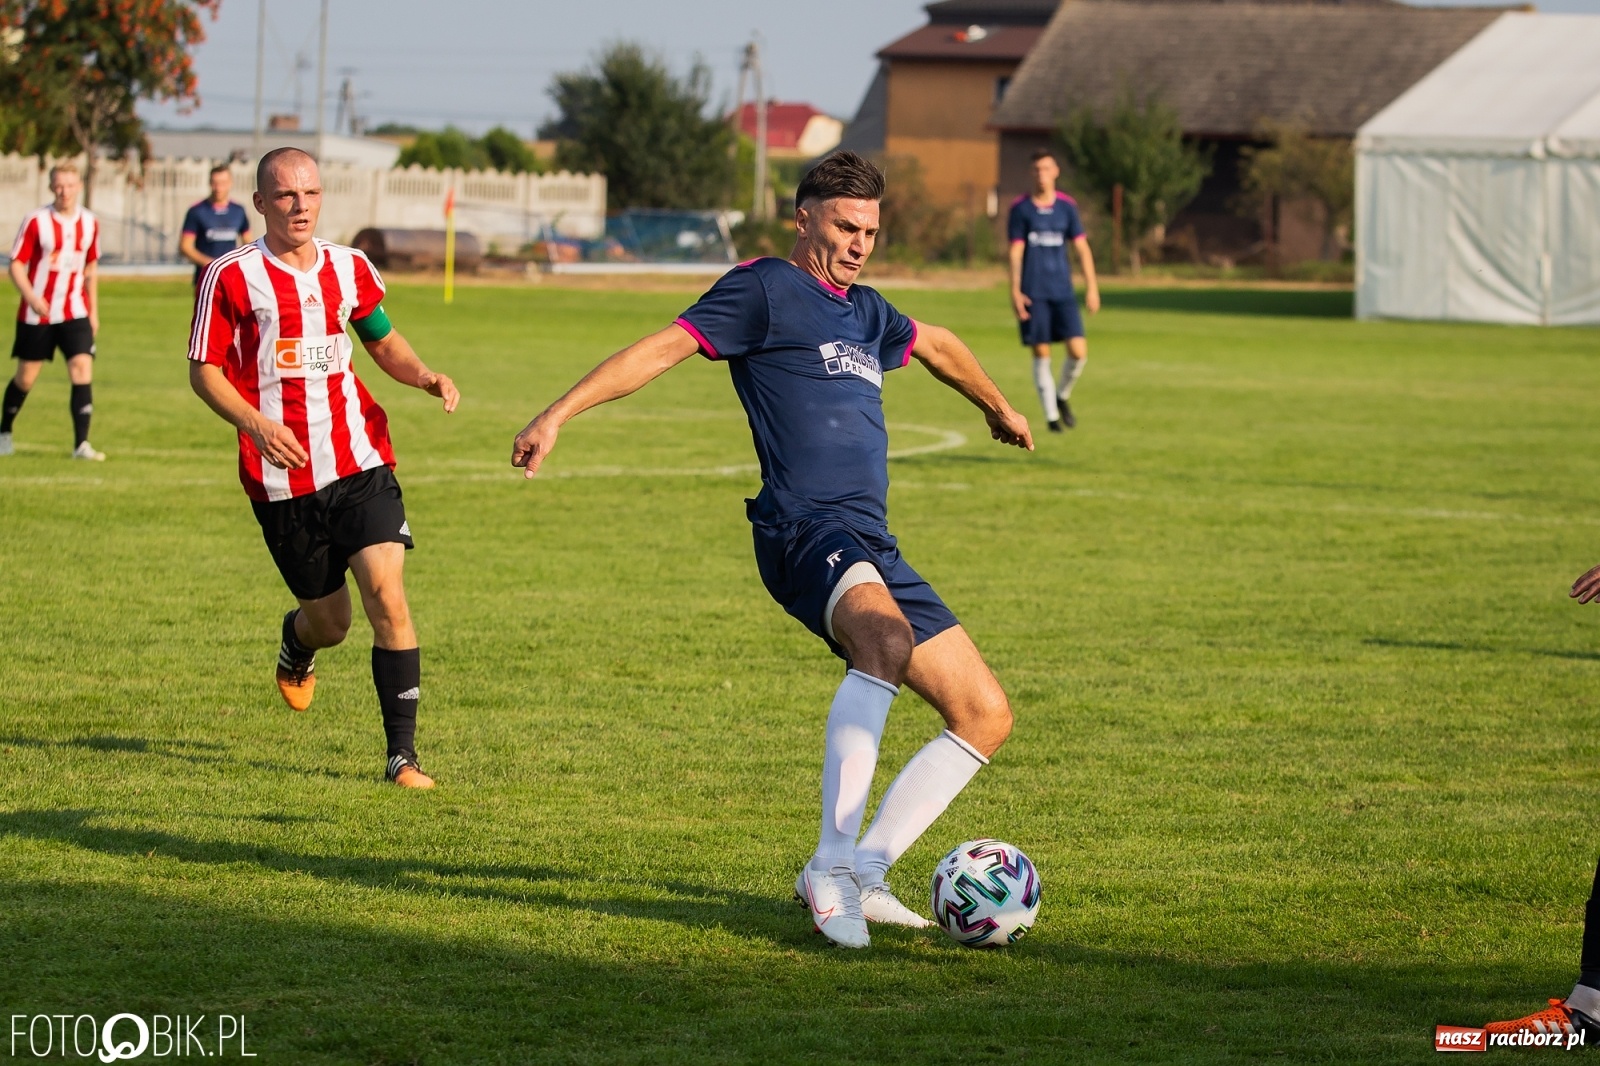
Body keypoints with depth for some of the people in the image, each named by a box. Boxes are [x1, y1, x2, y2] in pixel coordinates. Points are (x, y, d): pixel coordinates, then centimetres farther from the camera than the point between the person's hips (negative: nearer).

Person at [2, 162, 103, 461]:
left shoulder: (90, 223, 4)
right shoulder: (36, 221, -9)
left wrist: (93, 311, 16)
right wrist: (31, 297, -23)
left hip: (75, 312, 2)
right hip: (37, 313, -2)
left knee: (82, 368, -14)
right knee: (26, 377, 7)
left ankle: (81, 444, -16)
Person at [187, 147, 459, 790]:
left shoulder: (351, 269, 8)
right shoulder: (231, 277, -5)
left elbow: (383, 342, 23)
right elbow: (203, 372, -3)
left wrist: (428, 379, 3)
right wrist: (255, 423, -20)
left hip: (361, 464, 2)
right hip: (282, 481, -2)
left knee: (387, 597, -15)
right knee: (328, 622, 6)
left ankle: (402, 755, -8)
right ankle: (297, 645, 47)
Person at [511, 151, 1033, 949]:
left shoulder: (865, 314, 25)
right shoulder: (765, 290, 2)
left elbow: (935, 345, 46)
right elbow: (666, 346, -7)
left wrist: (997, 408, 62)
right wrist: (559, 413, -17)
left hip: (872, 551, 9)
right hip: (806, 527, -9)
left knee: (985, 716, 4)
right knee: (886, 641, -39)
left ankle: (861, 875, 3)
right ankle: (831, 863, -42)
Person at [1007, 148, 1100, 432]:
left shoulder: (1067, 206, 6)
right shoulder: (1020, 208, 1)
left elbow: (1082, 248, 8)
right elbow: (1015, 252, 1)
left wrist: (1092, 288, 2)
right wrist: (1015, 292, -6)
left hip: (1063, 291, 2)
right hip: (1033, 293, -2)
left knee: (1078, 351, -8)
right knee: (1041, 354, -1)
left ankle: (1063, 396, 19)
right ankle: (1051, 415, 10)